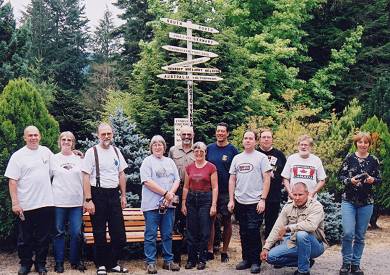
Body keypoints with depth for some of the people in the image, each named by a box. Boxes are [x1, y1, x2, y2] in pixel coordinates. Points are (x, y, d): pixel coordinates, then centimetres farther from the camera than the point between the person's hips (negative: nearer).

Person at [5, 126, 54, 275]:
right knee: (25, 238, 8)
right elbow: (12, 181, -7)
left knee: (43, 238, 9)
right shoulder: (18, 156, -4)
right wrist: (15, 203, -12)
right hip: (26, 206, -3)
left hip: (46, 203, 3)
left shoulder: (46, 151, 8)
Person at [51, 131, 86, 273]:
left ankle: (75, 261, 13)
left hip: (76, 202, 1)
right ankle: (59, 262, 12)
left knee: (76, 233, 0)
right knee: (59, 233, 4)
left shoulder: (79, 159, 10)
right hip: (58, 201, -1)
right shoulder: (54, 159, 6)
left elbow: (84, 180, 13)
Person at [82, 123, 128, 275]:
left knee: (119, 233, 6)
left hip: (114, 194, 5)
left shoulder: (116, 151, 8)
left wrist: (123, 196, 10)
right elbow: (86, 177, -10)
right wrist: (88, 200, -15)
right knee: (100, 234, 5)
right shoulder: (92, 152, -7)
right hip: (98, 195, -4)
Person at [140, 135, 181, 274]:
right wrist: (165, 193, -14)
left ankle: (168, 261, 18)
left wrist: (171, 193, -8)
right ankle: (150, 262, 6)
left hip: (168, 204, 5)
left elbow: (177, 180, 12)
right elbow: (147, 181, -12)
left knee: (167, 235, 10)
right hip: (152, 205, -5)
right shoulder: (147, 161, -1)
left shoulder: (170, 162, 16)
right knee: (151, 235, -1)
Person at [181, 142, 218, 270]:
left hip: (205, 199, -3)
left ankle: (202, 260, 11)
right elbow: (186, 187, 12)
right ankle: (191, 259, 15)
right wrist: (183, 203, 8)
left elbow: (215, 188, -4)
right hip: (191, 199, 3)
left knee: (204, 232, 0)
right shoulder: (189, 168, 7)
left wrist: (213, 205, -10)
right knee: (191, 231, 6)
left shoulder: (211, 167, -4)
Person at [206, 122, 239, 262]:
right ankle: (210, 251, 8)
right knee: (211, 219, 2)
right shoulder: (209, 148, 7)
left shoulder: (232, 150, -1)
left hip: (226, 191, -2)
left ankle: (224, 252, 14)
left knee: (227, 221, 4)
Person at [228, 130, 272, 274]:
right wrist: (231, 200, 6)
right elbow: (232, 180, 13)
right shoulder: (237, 158, 11)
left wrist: (262, 200, -12)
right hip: (239, 201, 5)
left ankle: (256, 261, 5)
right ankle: (246, 259, 20)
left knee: (253, 232, -5)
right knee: (243, 233, 10)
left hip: (255, 202, -5)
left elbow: (266, 179, -5)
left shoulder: (261, 157, -2)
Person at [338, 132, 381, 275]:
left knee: (360, 235, 7)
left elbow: (379, 180, 8)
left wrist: (372, 180, -14)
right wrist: (350, 180, -18)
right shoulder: (349, 158, -1)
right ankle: (346, 262, 6)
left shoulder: (374, 160, 3)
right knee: (348, 233, -12)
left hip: (366, 202, 2)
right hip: (349, 200, -2)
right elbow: (340, 176, 1)